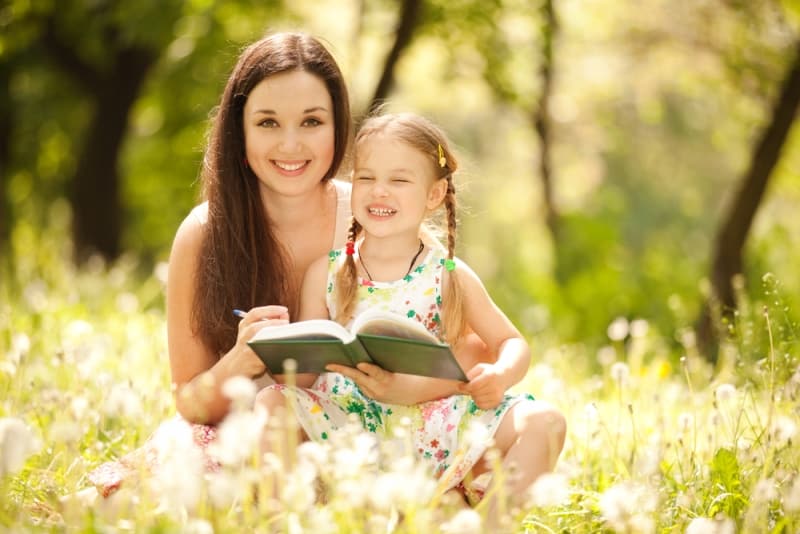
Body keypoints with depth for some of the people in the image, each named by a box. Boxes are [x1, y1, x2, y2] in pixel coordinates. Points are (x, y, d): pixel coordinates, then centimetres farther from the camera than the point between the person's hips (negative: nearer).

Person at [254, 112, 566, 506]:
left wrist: (501, 374, -12)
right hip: (343, 422, 0)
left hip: (434, 423, 0)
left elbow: (513, 343, 12)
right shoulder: (326, 273, 6)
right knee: (271, 402, -26)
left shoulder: (450, 277, 6)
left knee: (543, 424, -19)